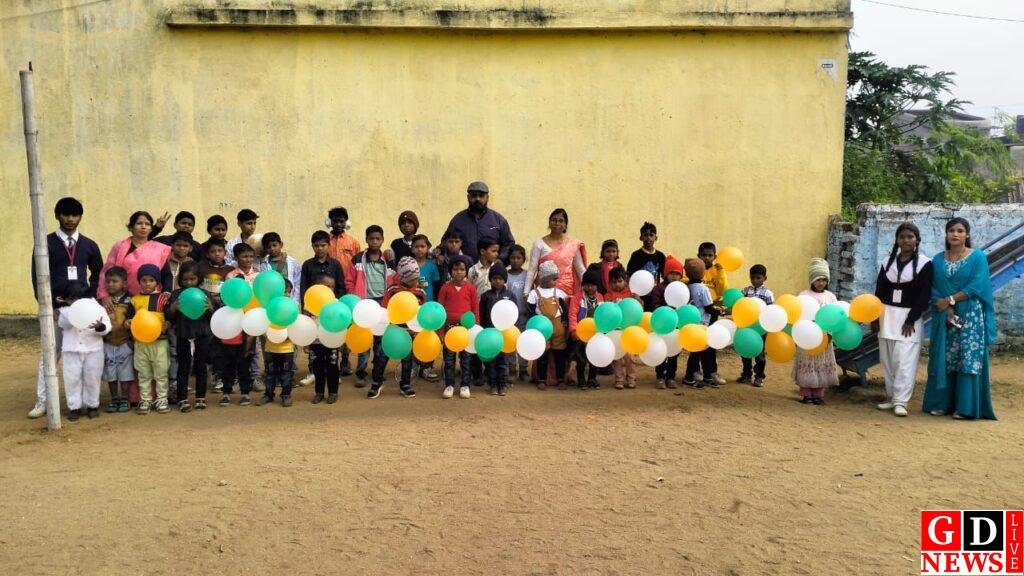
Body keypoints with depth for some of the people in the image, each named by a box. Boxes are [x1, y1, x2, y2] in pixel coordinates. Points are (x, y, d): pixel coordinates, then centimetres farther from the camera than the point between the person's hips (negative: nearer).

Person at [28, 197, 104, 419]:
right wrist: (48, 303, -8)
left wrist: (90, 297, 3)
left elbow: (98, 274, 17)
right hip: (54, 308, -2)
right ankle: (42, 402, 6)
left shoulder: (89, 246, 10)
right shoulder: (46, 243, 2)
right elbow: (37, 276, 0)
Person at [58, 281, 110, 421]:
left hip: (93, 349, -1)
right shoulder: (65, 311, 2)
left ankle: (92, 405, 19)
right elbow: (63, 323, -17)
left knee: (92, 378, 6)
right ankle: (74, 406, 13)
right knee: (72, 378, 2)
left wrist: (100, 327, -30)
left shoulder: (97, 308, -1)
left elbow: (107, 327, -7)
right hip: (71, 350, 1)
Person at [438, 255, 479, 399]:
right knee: (449, 358, 6)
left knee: (466, 357, 6)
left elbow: (476, 309, 4)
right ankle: (449, 385, 14)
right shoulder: (445, 288, 1)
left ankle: (465, 385, 14)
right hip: (449, 327, 0)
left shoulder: (471, 288, 1)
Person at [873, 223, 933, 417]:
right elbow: (879, 292, 11)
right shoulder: (887, 262, 10)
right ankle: (891, 397, 16)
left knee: (904, 360, -9)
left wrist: (911, 320, -12)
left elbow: (924, 295, -7)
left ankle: (900, 401, -7)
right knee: (887, 359, 7)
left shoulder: (924, 263, -3)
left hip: (909, 317, -4)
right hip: (887, 315, 5)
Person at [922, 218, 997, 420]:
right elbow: (934, 289, 3)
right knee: (943, 360, 4)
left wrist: (950, 300, -12)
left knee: (969, 361, -4)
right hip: (943, 317, 3)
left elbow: (977, 286, -10)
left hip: (970, 317, -3)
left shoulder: (978, 257, 0)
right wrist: (946, 310, -11)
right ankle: (941, 403, 10)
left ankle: (966, 407, -1)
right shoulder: (938, 260, 9)